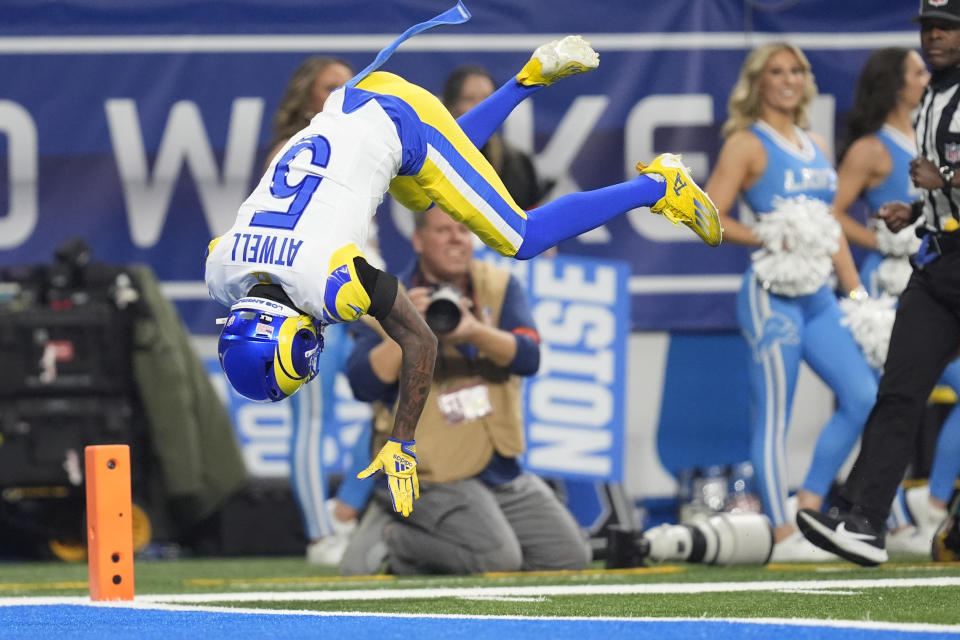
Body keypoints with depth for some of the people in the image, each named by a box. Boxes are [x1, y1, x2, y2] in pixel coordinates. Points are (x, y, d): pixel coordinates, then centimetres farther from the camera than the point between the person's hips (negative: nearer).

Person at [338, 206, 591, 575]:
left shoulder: (500, 287, 4)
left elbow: (528, 358, -13)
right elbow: (363, 386, -20)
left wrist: (476, 333, -32)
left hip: (504, 472, 6)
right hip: (437, 474, -6)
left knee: (571, 557, 5)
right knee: (498, 557, -26)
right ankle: (390, 537, -4)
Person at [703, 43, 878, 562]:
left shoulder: (814, 144, 18)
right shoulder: (747, 144, -3)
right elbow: (708, 218, -11)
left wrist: (855, 291, 18)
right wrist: (770, 239, -18)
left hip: (817, 296, 8)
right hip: (772, 293, -8)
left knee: (863, 396, 1)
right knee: (773, 416, -6)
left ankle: (807, 508, 10)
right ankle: (784, 535, -4)